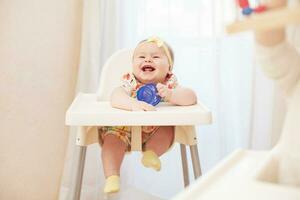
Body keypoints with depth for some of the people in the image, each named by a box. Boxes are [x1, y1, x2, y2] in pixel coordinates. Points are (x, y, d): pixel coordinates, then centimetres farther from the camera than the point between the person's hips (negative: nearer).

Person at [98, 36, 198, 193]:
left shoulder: (169, 84, -13)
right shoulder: (130, 82, -19)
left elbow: (191, 98, -26)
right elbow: (115, 98, -39)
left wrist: (170, 95, -44)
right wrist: (134, 104, -59)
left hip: (155, 132, 2)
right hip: (123, 127, -2)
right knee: (112, 138, -27)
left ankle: (151, 152, -11)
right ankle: (112, 177, -23)